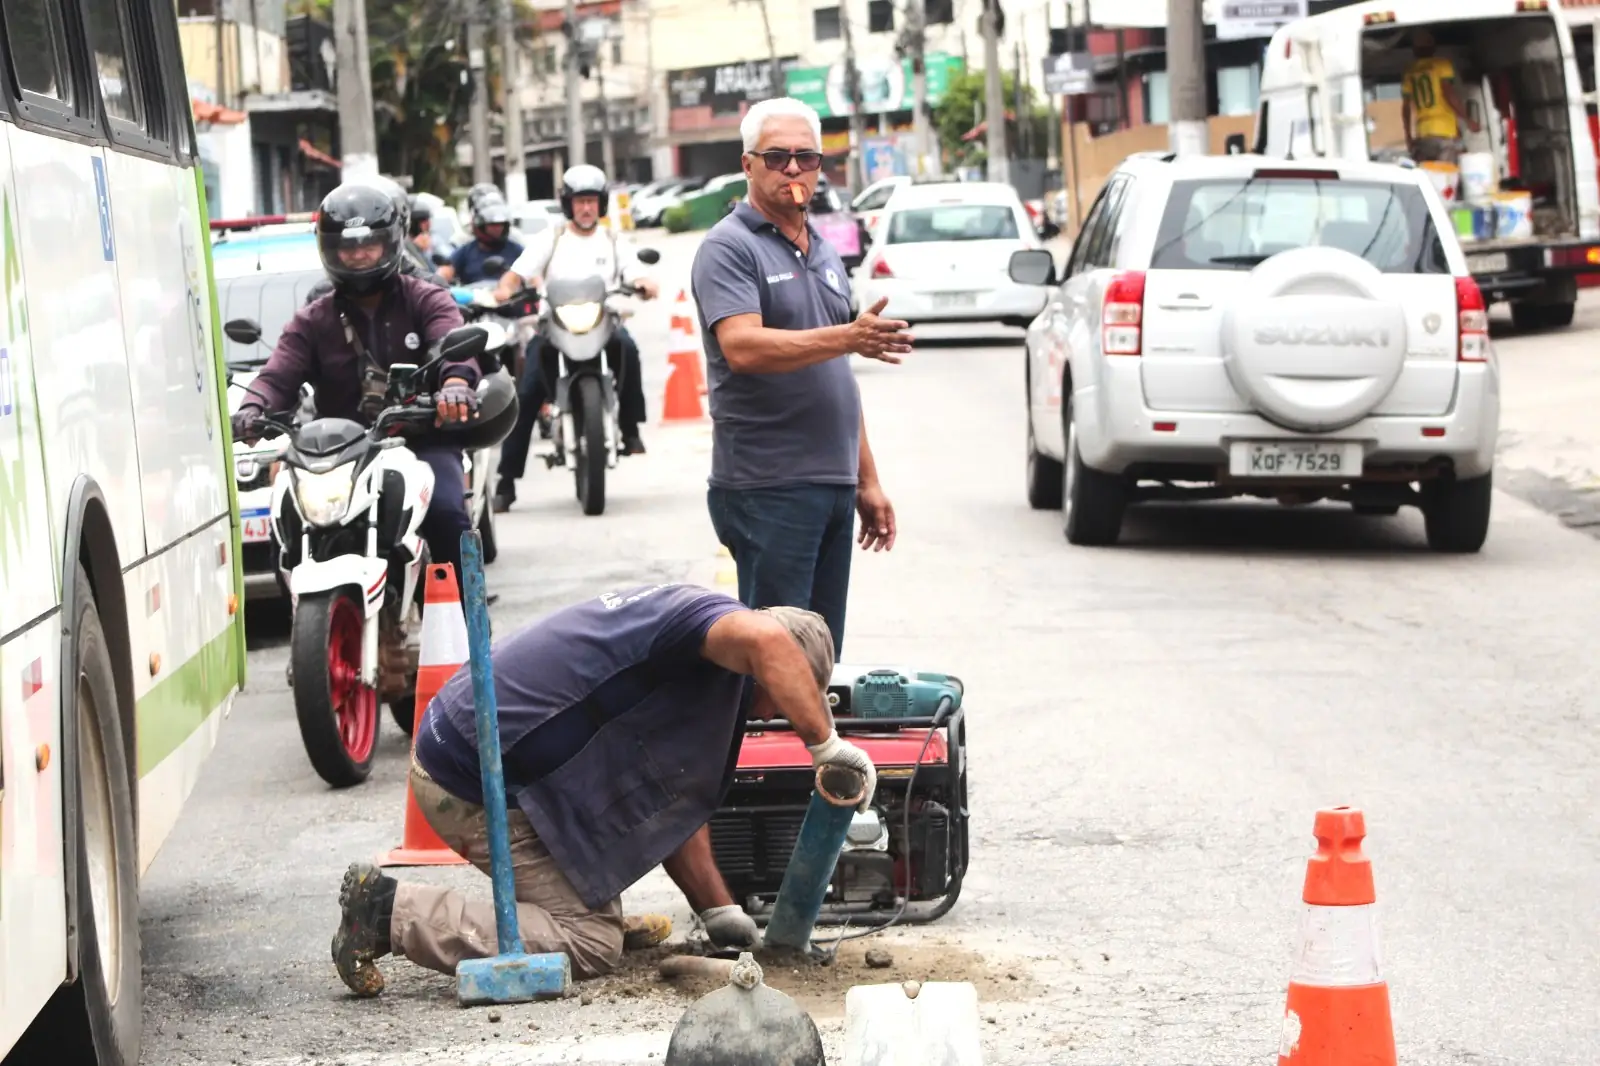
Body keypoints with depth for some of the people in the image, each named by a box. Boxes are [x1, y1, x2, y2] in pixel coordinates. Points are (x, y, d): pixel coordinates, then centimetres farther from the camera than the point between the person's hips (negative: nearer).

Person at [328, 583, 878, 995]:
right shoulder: (702, 613, -11)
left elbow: (672, 811, 22)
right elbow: (767, 641, -39)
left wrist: (721, 914, 21)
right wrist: (826, 744, -28)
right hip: (473, 787, -10)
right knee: (590, 945, -4)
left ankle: (597, 910, 23)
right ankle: (392, 911, -7)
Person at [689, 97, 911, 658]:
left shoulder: (824, 253, 19)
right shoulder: (729, 248, -7)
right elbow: (743, 348, -23)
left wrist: (867, 480, 20)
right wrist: (848, 338, -34)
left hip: (833, 485, 8)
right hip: (766, 486, -8)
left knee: (823, 655, 8)